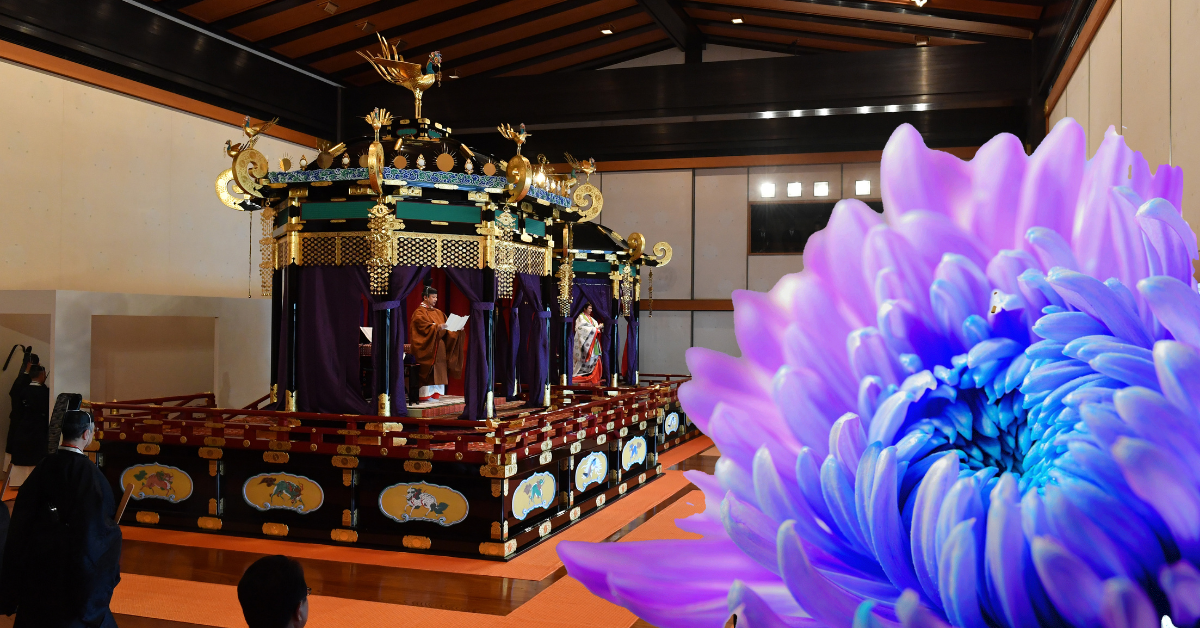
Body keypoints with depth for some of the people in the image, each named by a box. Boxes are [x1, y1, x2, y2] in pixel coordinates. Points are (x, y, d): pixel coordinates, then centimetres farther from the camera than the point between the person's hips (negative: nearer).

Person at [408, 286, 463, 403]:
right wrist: (437, 327, -33)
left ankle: (436, 393, 5)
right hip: (427, 347, -8)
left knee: (439, 370, 3)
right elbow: (424, 328, -19)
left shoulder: (438, 312, 19)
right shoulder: (419, 313, -5)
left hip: (440, 347, 8)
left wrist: (456, 328, -1)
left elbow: (445, 326, 16)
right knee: (428, 370, -10)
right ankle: (425, 395, -8)